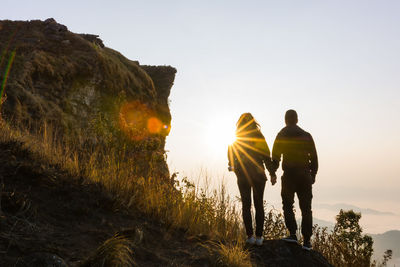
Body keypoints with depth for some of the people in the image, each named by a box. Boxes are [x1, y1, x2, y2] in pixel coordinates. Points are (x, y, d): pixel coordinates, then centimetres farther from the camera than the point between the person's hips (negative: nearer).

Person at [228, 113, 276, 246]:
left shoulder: (235, 139, 1)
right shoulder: (259, 136, -2)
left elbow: (231, 157, 5)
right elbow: (267, 156, -5)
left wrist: (232, 166, 25)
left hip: (242, 175, 0)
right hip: (258, 174, 0)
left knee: (246, 205, 6)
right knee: (259, 205, 6)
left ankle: (250, 236, 3)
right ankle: (259, 236, 5)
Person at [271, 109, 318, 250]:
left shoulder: (282, 135, 1)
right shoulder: (306, 136, 8)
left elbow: (276, 157, -3)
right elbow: (314, 157, 7)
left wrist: (273, 173, 6)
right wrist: (313, 174, 13)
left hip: (289, 175, -2)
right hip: (305, 176, 2)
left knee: (288, 205, 13)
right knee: (306, 208, 6)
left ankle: (293, 234, 4)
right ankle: (307, 241, 5)